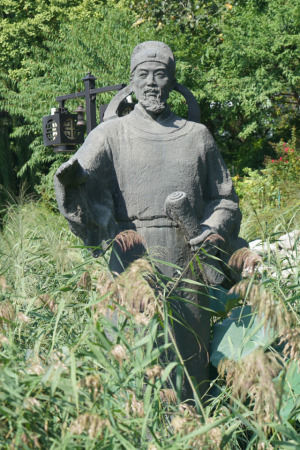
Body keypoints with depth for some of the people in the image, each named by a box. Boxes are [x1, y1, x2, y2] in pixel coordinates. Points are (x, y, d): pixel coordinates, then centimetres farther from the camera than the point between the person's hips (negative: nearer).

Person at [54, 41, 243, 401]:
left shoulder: (197, 136, 15)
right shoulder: (110, 135, 9)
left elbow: (225, 198, 18)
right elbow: (87, 178, -8)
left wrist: (214, 229, -2)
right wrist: (72, 180, -31)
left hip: (187, 261, 2)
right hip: (132, 259, -2)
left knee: (189, 356, 5)